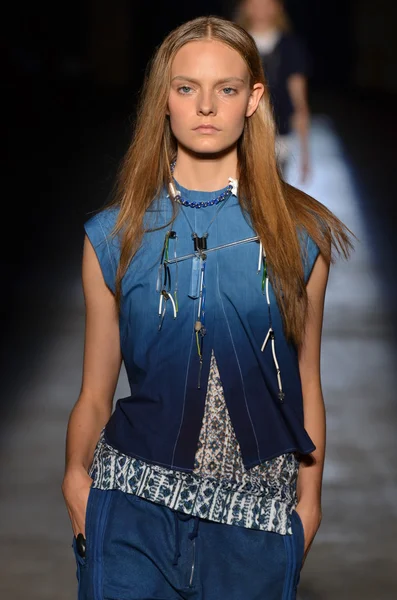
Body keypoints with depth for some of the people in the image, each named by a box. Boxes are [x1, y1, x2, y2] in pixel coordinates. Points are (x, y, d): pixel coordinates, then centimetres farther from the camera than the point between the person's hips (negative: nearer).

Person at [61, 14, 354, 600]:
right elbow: (95, 396, 1)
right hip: (135, 505, 0)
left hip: (256, 521, 0)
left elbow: (306, 381, 8)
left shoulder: (300, 234, 2)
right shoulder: (115, 236, 2)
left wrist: (309, 498, 8)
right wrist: (77, 478, -16)